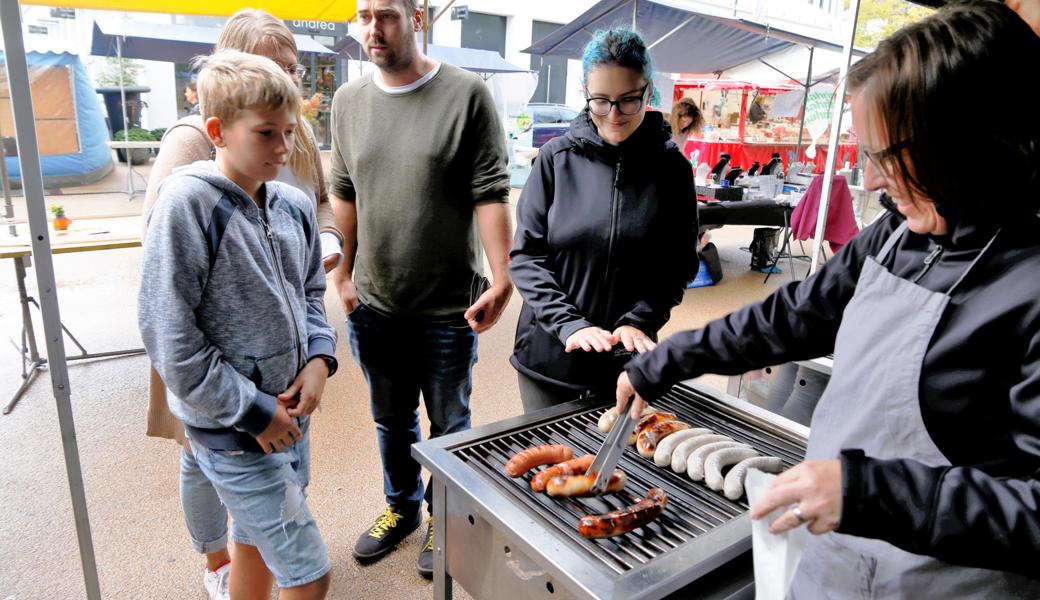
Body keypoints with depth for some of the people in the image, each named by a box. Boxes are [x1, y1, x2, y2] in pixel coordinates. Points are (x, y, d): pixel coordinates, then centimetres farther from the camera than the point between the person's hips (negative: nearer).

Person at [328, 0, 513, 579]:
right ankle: (401, 506, 44)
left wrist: (502, 278, -19)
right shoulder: (348, 101, 5)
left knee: (448, 423, 13)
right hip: (374, 304, 4)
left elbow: (491, 194, -12)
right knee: (392, 418, 20)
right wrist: (345, 272, 10)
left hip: (449, 306, -4)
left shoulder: (467, 93, -8)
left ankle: (443, 520, 37)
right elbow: (346, 194, 11)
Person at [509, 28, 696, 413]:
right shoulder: (557, 157, -4)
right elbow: (526, 255, -5)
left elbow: (678, 265, 0)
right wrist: (568, 323, -18)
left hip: (629, 356, 0)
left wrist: (638, 321, -16)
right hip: (550, 352, 0)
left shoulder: (671, 167, -2)